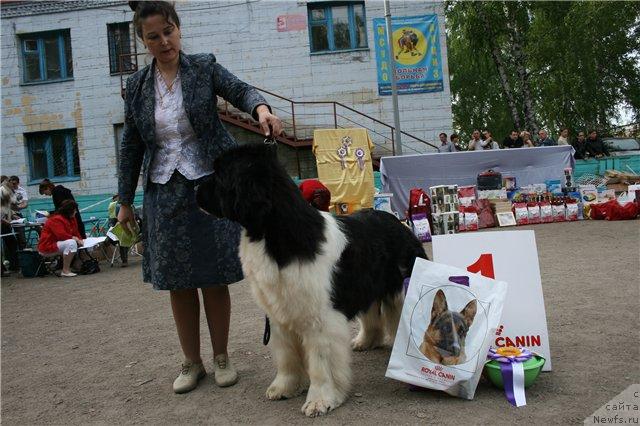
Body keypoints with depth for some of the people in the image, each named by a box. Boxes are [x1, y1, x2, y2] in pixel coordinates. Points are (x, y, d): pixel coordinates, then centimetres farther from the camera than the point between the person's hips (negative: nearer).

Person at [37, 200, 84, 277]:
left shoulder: (71, 219, 8)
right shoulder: (56, 219, -20)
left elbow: (76, 232, 9)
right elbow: (61, 235, -30)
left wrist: (80, 239, -10)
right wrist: (74, 238, -24)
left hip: (57, 243, 10)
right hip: (48, 246, -10)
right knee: (71, 243, -31)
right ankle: (65, 271, -27)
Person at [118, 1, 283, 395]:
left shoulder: (205, 67, 1)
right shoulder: (137, 86, 7)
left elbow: (241, 91, -9)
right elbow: (131, 147, 10)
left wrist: (261, 108, -34)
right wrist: (125, 201, 11)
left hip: (211, 183, -2)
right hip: (165, 192, 3)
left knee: (214, 277, 2)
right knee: (177, 282, 6)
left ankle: (222, 357, 19)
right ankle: (192, 362, 22)